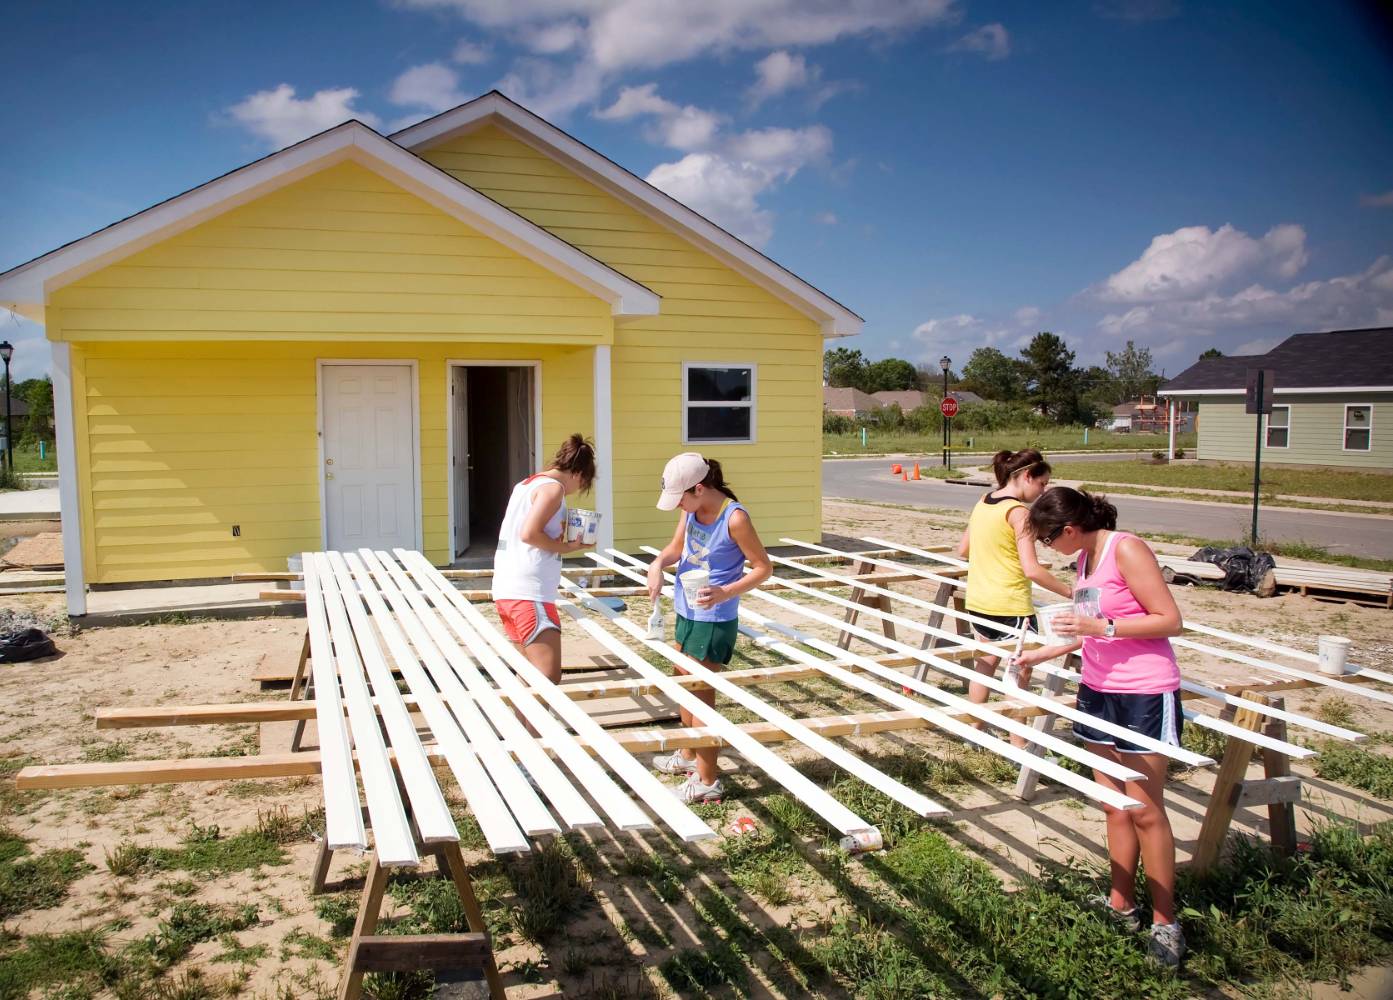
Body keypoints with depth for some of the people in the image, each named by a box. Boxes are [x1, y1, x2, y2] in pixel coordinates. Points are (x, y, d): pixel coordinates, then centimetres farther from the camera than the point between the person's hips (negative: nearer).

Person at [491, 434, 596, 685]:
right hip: (529, 593, -10)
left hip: (506, 589, 10)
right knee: (549, 678, -12)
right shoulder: (553, 487, -8)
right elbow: (529, 533, -19)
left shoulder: (526, 484, 20)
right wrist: (565, 547, -7)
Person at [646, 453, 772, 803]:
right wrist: (658, 564, -10)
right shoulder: (691, 509, -2)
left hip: (713, 621, -8)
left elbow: (763, 568, -16)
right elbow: (676, 547, 12)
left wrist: (726, 593, -28)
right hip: (687, 613, 8)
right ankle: (689, 756, 43)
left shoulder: (734, 518, -23)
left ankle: (707, 781, 15)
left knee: (700, 695, 1)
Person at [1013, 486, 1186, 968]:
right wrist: (1044, 653, 21)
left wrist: (1100, 627, -24)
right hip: (1098, 690, 8)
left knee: (1144, 810, -1)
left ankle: (1165, 922, 13)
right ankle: (1121, 903, 25)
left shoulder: (1126, 550, -16)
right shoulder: (1085, 557, 9)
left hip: (1144, 695, -8)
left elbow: (1170, 621, -18)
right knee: (1114, 805, 13)